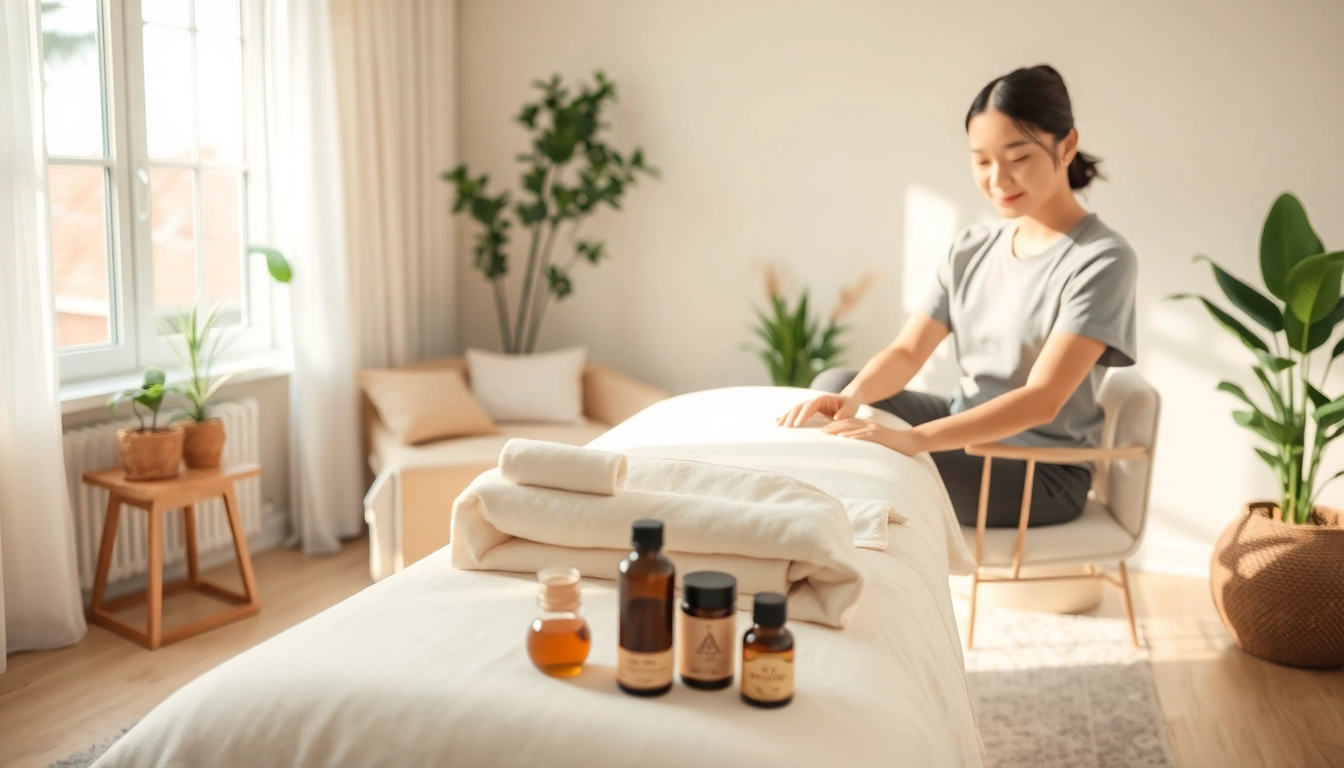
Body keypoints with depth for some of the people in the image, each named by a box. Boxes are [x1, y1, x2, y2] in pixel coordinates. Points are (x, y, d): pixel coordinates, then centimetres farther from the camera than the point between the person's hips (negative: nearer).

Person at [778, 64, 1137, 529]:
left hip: (1043, 472, -7)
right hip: (966, 434, 7)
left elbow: (1042, 399, -27)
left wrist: (915, 440, -39)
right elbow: (907, 352, -3)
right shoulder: (970, 250, 4)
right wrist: (852, 397, -26)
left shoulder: (1101, 259, -16)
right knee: (834, 383, -7)